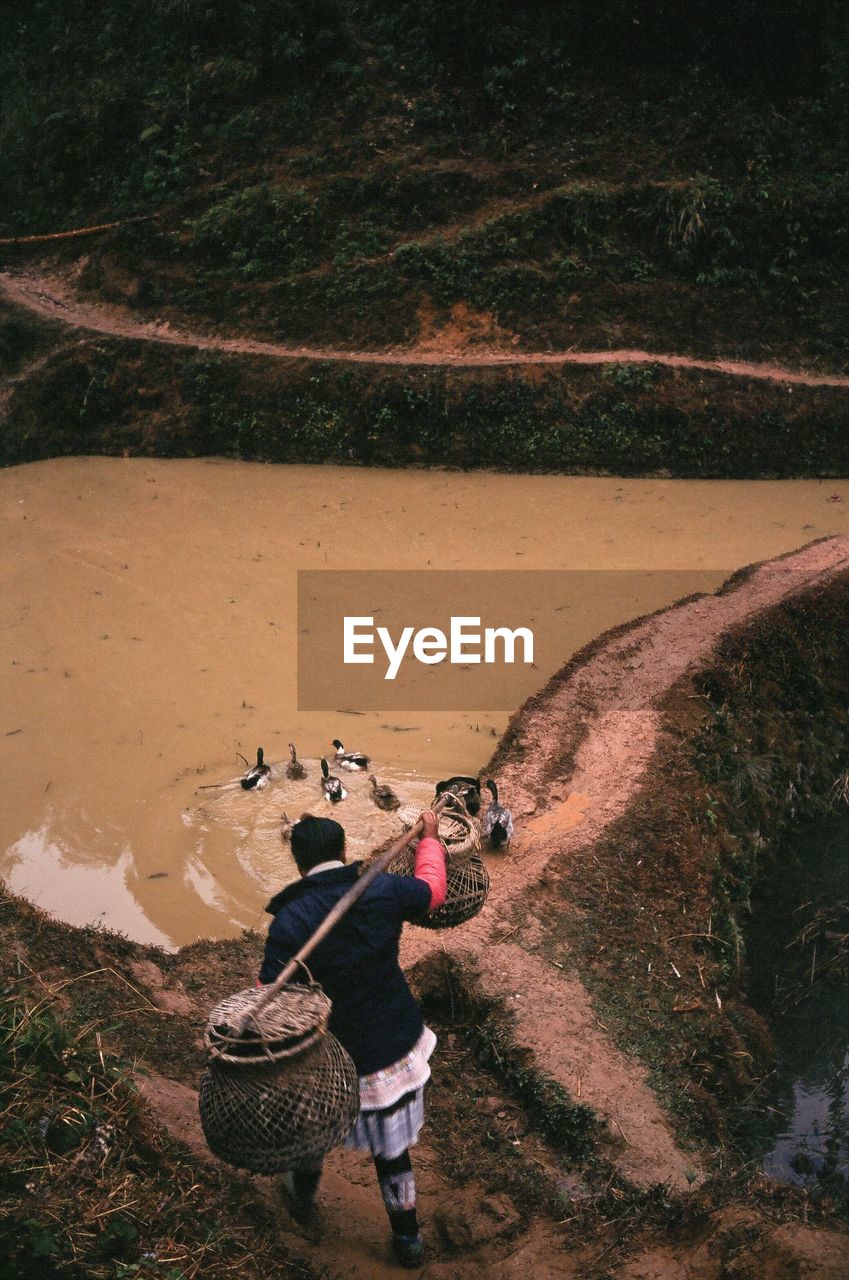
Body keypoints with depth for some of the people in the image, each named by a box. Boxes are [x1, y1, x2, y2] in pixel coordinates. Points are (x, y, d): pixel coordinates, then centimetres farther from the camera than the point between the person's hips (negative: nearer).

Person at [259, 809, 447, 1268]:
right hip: (397, 1045, 2)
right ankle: (407, 1236, 37)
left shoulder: (287, 923, -23)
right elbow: (432, 890, 7)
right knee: (391, 1145, 22)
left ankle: (303, 1193, 56)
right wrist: (430, 838, 23)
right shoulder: (383, 890, -14)